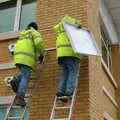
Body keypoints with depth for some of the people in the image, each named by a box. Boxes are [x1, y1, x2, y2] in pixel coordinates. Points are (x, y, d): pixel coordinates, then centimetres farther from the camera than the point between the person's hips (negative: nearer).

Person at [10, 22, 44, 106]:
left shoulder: (22, 35, 34)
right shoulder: (34, 33, 11)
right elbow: (39, 42, -10)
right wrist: (41, 54, 4)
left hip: (18, 57, 7)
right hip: (26, 57, -7)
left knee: (25, 75, 25)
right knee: (25, 78, -10)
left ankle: (16, 80, -6)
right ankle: (19, 98, -25)